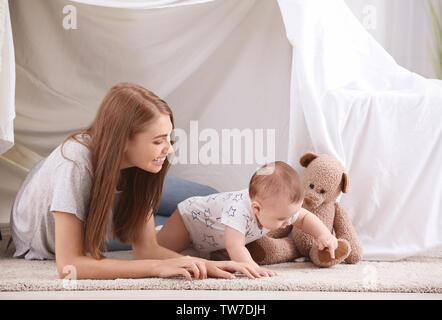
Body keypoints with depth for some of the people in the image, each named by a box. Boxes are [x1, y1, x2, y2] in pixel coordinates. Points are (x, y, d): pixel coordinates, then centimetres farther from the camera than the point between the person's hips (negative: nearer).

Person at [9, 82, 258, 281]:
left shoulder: (136, 165, -27)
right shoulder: (75, 164, -44)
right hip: (42, 250, -3)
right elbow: (69, 265, -44)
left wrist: (204, 264, -39)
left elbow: (145, 247, -22)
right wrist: (158, 267, -49)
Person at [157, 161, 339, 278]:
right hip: (190, 216, -7)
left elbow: (305, 217, -10)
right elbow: (234, 246, -53)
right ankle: (163, 231, 20)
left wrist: (324, 235, -26)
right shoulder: (239, 211, -47)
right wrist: (252, 268, -67)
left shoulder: (280, 206, -25)